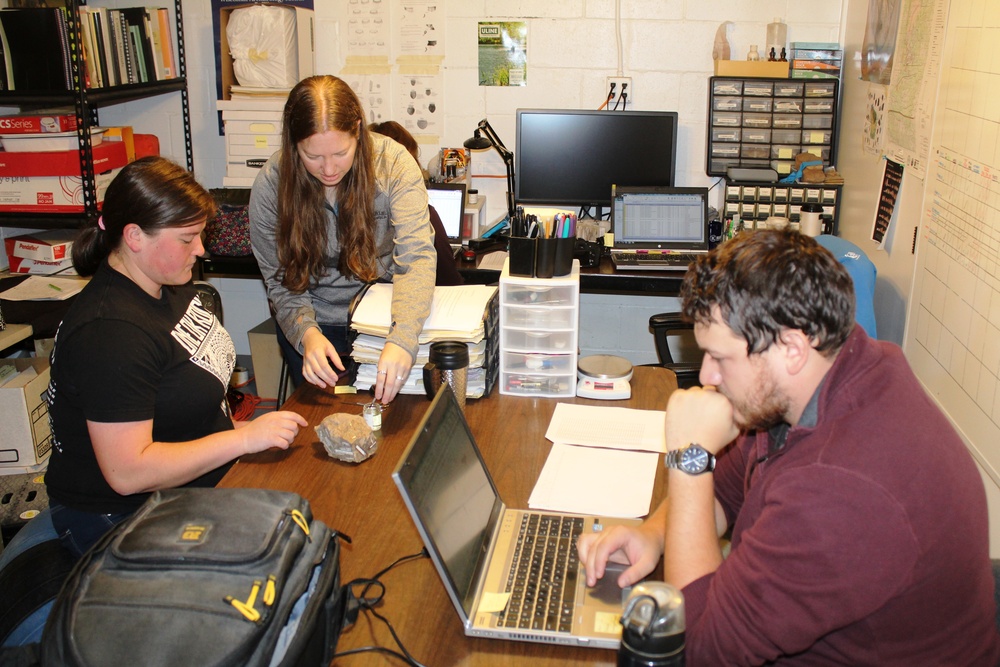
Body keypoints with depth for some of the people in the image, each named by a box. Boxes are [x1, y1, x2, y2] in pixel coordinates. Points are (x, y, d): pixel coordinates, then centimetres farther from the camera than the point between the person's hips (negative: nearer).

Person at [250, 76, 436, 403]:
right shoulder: (271, 184, -16)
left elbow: (416, 257, -29)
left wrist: (402, 339, -45)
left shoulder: (393, 164, -20)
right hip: (317, 322, 1)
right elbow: (281, 281, -9)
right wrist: (306, 333, -30)